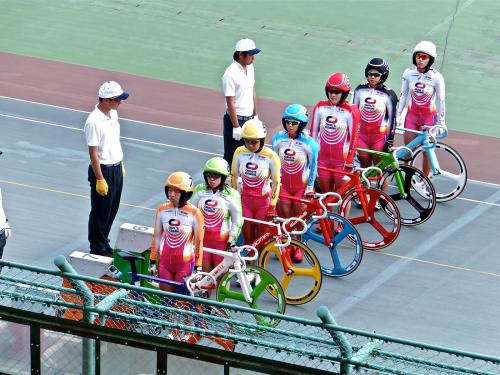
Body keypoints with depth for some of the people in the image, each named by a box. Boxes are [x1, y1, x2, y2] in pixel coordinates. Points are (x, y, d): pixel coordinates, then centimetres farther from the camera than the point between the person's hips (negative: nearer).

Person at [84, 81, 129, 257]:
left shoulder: (113, 114, 4)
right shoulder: (94, 122, -23)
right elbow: (93, 153, -21)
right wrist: (100, 179, -20)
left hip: (116, 168, 8)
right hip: (103, 170, -8)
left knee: (112, 210, 18)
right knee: (100, 212, 4)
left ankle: (104, 243, 32)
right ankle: (98, 249, 15)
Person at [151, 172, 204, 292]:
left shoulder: (194, 213, -11)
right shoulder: (162, 210, -2)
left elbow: (199, 242, -6)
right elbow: (156, 237, 6)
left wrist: (198, 268, -7)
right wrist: (153, 262, 7)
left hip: (185, 263, -3)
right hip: (165, 261, 3)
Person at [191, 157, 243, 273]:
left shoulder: (231, 195, -11)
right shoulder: (200, 190, -2)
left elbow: (237, 221, -4)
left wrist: (232, 240, -8)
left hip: (222, 240, -3)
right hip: (202, 237, 3)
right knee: (205, 270, 9)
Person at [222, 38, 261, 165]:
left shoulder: (250, 68, 4)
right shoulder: (231, 74, -22)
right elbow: (230, 103, -20)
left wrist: (255, 115, 17)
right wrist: (236, 126, -19)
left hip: (249, 118, 8)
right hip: (236, 119, -8)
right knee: (232, 156, 2)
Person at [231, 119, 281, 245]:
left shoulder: (271, 156, -18)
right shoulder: (239, 152, -10)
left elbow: (276, 182, -9)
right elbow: (234, 176, 3)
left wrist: (272, 206, -7)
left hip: (263, 202, -2)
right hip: (245, 200, 2)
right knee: (248, 238, 6)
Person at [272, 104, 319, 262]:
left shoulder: (309, 142, -14)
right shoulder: (278, 138, -6)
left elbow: (313, 166, -5)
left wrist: (310, 187, -4)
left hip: (302, 186, -2)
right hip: (284, 185, 2)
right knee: (285, 218, 2)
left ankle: (298, 248, 18)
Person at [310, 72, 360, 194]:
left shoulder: (350, 111, -9)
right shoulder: (320, 107, 1)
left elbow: (353, 138, -6)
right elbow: (314, 132, 9)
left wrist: (349, 163, -7)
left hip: (342, 160, -3)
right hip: (323, 159, 3)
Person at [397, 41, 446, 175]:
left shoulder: (436, 77, -14)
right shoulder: (408, 74, -6)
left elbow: (440, 100, -8)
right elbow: (403, 95, 3)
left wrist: (441, 123, -6)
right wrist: (398, 115, 2)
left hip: (429, 117, -2)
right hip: (412, 115, 3)